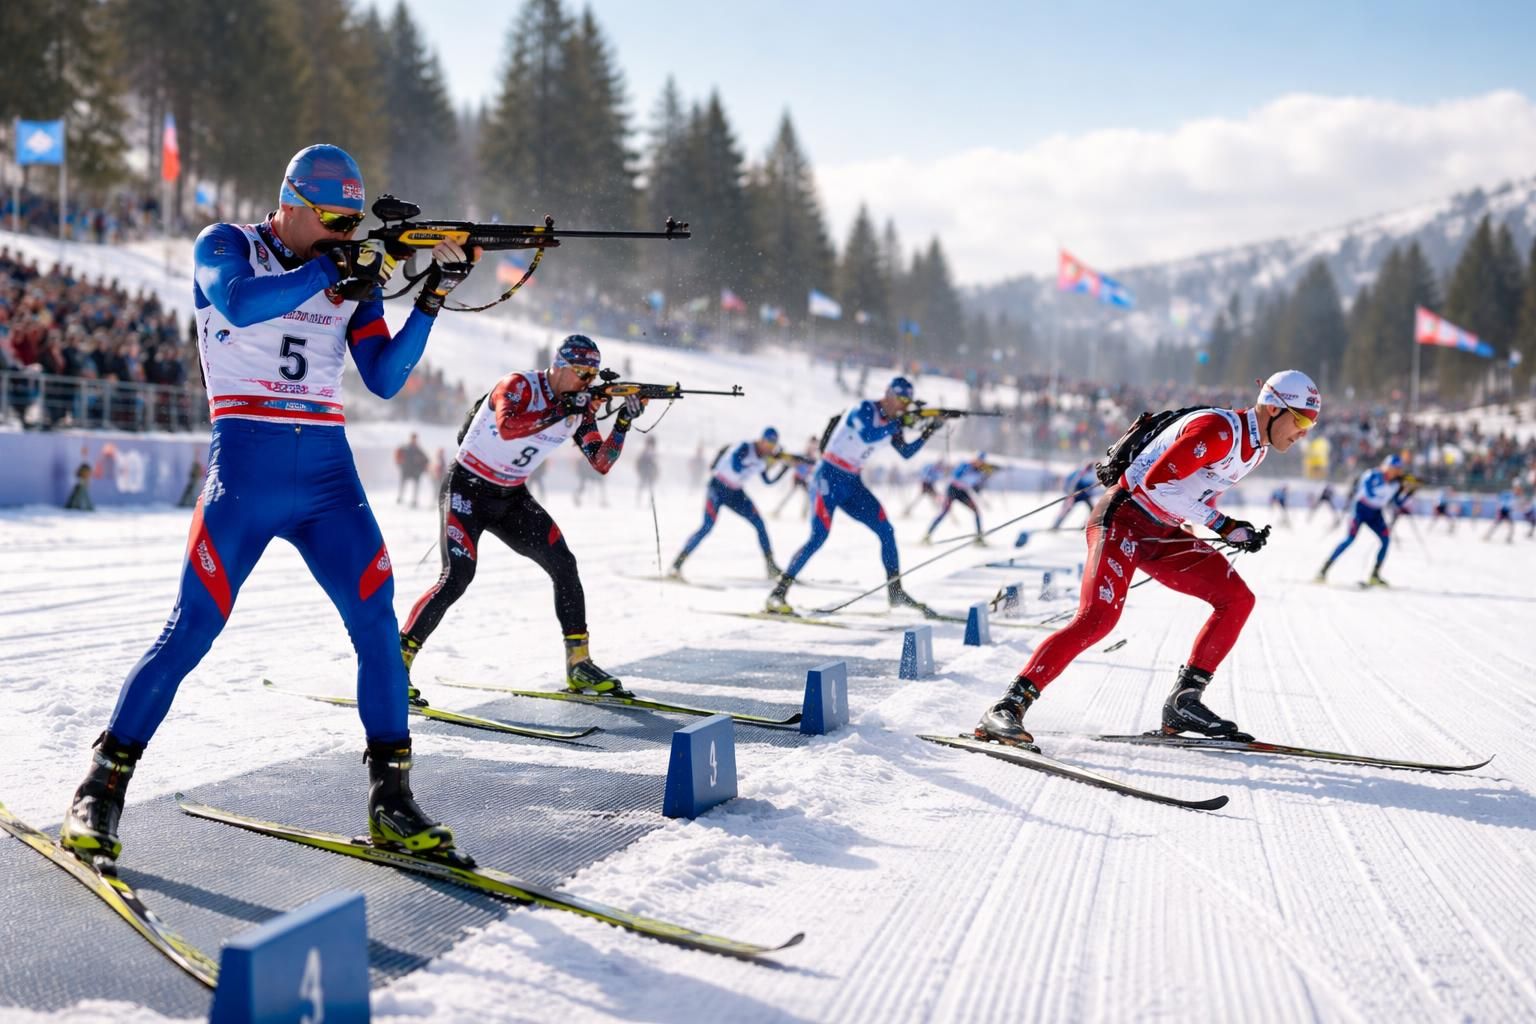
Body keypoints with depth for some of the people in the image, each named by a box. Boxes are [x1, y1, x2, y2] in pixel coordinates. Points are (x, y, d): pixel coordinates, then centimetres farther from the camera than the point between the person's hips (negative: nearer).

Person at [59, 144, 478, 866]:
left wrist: (432, 298, -2)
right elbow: (238, 302, -20)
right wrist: (331, 272, -18)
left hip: (328, 472, 4)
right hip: (246, 463, -4)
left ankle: (390, 802, -1)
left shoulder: (352, 272, 14)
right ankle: (103, 785, 7)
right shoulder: (224, 246, 3)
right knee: (192, 630, -7)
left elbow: (384, 380, 7)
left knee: (377, 622, -8)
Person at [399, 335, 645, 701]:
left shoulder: (579, 408, -1)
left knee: (563, 565, -5)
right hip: (467, 489, -6)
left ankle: (579, 665, 4)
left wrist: (623, 423, -18)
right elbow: (508, 426, -41)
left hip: (512, 498, 7)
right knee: (457, 577, -19)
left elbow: (601, 463, -5)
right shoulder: (518, 385, -20)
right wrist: (561, 410, -38)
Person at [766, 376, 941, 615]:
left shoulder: (890, 422, 10)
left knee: (887, 530, 1)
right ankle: (778, 593, -14)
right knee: (819, 537, -18)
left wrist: (930, 430, 6)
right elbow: (867, 436, -32)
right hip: (829, 477, -8)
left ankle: (896, 591, 12)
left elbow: (907, 453, 16)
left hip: (852, 484, 8)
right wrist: (898, 423, -27)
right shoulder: (865, 409, -13)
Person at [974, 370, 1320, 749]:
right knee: (1098, 618, -24)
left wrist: (1239, 532, 6)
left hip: (1164, 534, 9)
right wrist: (1221, 524, -22)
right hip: (1123, 520, -9)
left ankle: (1184, 702, 5)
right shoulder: (1218, 429, -19)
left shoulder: (1256, 447, 10)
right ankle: (1009, 707, -23)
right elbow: (1156, 481, -26)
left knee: (1237, 598, 1)